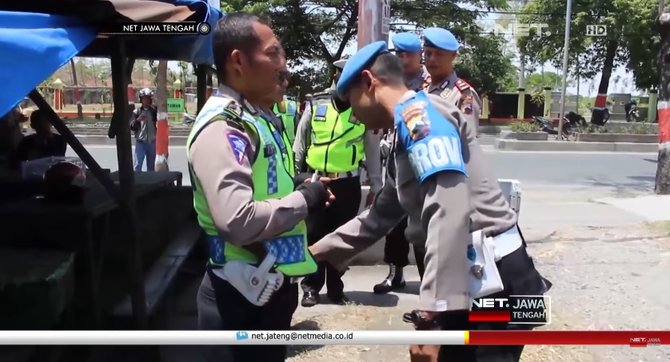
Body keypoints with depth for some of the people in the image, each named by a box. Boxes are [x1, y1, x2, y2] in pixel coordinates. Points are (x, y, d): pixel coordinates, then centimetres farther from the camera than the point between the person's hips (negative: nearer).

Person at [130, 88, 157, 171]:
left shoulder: (154, 110, 6)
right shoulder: (136, 112, 1)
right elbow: (132, 127, -2)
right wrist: (137, 120, -19)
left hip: (152, 142, 2)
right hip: (140, 142, -2)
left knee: (151, 166, 11)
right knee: (137, 165, -9)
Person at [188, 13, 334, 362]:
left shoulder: (252, 119, 9)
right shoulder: (222, 128, -21)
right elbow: (238, 221, -33)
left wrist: (298, 187, 3)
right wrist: (303, 200, -18)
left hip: (271, 288, 9)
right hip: (243, 298, -9)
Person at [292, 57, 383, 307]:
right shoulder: (316, 104, 1)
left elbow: (373, 151, 4)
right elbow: (300, 144, 6)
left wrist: (376, 187, 3)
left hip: (347, 184, 0)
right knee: (314, 236, 6)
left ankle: (335, 288, 25)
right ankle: (311, 287, 21)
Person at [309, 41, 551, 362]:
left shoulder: (418, 113, -12)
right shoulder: (408, 127, 20)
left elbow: (450, 211, -25)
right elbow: (382, 215, 30)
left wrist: (432, 310, -25)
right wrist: (320, 250, 30)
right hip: (474, 279, 10)